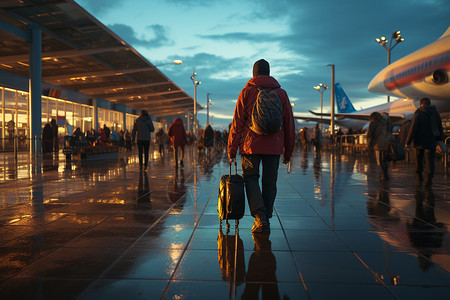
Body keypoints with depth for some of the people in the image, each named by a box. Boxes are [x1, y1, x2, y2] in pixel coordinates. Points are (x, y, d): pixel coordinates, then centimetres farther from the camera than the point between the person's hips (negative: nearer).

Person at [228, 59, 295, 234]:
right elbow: (289, 124, 10)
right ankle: (265, 220, 17)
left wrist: (232, 150, 1)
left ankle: (260, 217, -9)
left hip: (251, 145, -2)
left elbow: (237, 123, -3)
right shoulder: (281, 93, 9)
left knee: (251, 179, 7)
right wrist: (288, 151, 17)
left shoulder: (246, 92, 2)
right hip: (274, 147, 2)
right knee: (270, 182, 11)